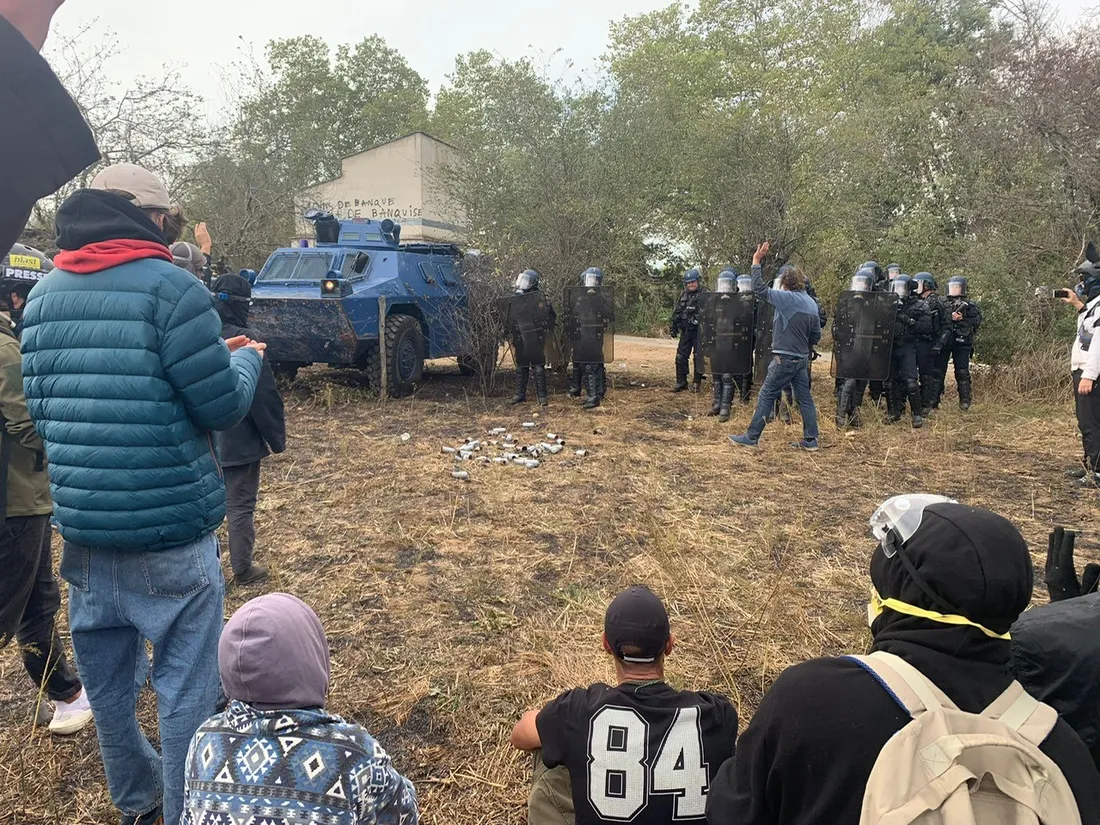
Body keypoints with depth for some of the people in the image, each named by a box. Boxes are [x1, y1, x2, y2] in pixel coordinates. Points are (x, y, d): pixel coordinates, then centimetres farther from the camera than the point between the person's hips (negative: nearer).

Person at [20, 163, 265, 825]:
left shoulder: (42, 297, 8)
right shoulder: (170, 286, -12)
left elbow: (41, 410, 15)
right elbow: (223, 405, -12)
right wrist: (246, 358, 9)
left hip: (82, 526, 7)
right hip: (169, 530, -7)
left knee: (107, 676, 21)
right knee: (186, 685, 6)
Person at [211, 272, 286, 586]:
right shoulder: (243, 340, -19)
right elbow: (265, 395, -18)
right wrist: (277, 438, -7)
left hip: (203, 440, 6)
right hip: (239, 442, -6)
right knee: (240, 507, 5)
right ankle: (243, 570, 15)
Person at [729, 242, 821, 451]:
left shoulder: (788, 298, -13)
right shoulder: (812, 304, 11)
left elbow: (760, 289, -18)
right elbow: (816, 335, 14)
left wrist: (756, 263, -11)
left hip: (785, 358, -8)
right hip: (802, 359, 8)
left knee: (766, 396, -1)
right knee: (804, 397, 10)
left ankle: (751, 437, 3)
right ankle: (811, 440, 13)